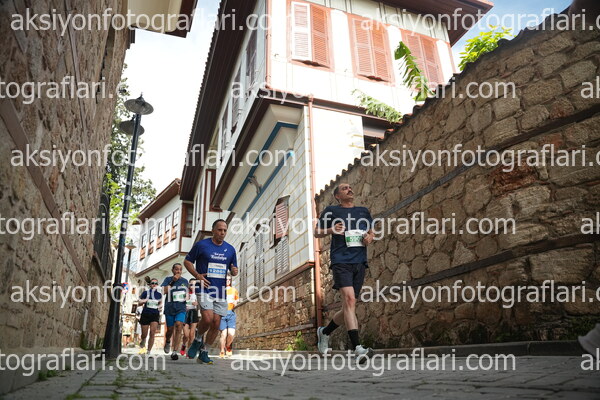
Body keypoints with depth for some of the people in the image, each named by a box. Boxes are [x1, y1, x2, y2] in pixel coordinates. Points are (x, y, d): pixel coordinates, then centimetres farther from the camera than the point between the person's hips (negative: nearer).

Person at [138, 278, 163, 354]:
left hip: (155, 315, 1)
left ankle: (148, 351, -6)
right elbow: (139, 304, 4)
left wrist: (160, 306, 2)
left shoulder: (159, 294, 8)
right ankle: (142, 344, 39)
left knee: (152, 333, -13)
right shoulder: (145, 292, 2)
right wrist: (145, 301, -16)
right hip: (145, 315, -1)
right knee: (144, 335, 4)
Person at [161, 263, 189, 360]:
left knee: (179, 325, -19)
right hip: (169, 308, -1)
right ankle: (167, 342, 43)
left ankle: (174, 351, -19)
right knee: (170, 329, 8)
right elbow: (163, 291, -13)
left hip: (181, 308, 1)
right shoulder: (168, 279, 1)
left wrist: (187, 296, 2)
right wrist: (172, 281, -18)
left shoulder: (185, 281, 10)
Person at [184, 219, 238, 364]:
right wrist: (197, 275, -10)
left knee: (216, 324, 3)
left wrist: (234, 271, -7)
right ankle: (198, 339, 13)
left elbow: (233, 269, 18)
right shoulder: (201, 245, -3)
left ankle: (203, 352, 22)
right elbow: (187, 261, 5)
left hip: (221, 292, 4)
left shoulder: (230, 249, 9)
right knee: (207, 319, -19)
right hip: (205, 289, -4)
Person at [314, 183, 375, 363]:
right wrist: (331, 230, -9)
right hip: (341, 261, -5)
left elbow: (371, 232, 28)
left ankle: (325, 332, 31)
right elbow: (317, 232, 11)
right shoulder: (331, 211, 7)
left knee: (348, 307, 7)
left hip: (360, 262, 5)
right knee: (349, 300, -21)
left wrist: (369, 238, 4)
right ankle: (358, 348, -20)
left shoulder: (364, 211, 19)